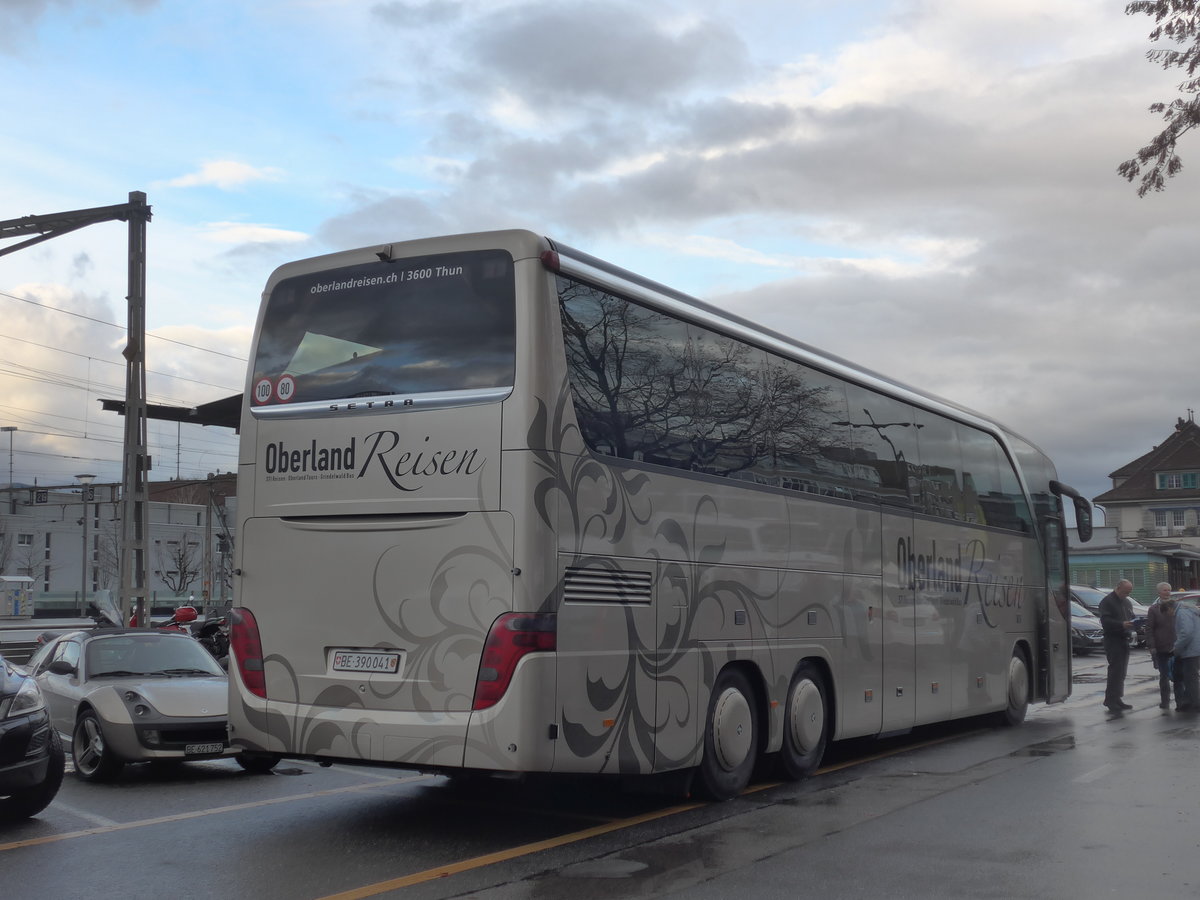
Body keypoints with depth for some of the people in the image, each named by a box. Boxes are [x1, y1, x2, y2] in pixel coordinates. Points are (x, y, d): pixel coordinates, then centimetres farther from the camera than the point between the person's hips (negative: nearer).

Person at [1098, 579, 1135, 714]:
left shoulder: (1127, 603, 19)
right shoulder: (1107, 602, -8)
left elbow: (1131, 617, 28)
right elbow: (1105, 621, -17)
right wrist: (1122, 624, -28)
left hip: (1124, 640, 9)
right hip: (1113, 641, -8)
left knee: (1121, 672, 11)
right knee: (1115, 670, -12)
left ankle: (1116, 699, 17)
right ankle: (1111, 700, -12)